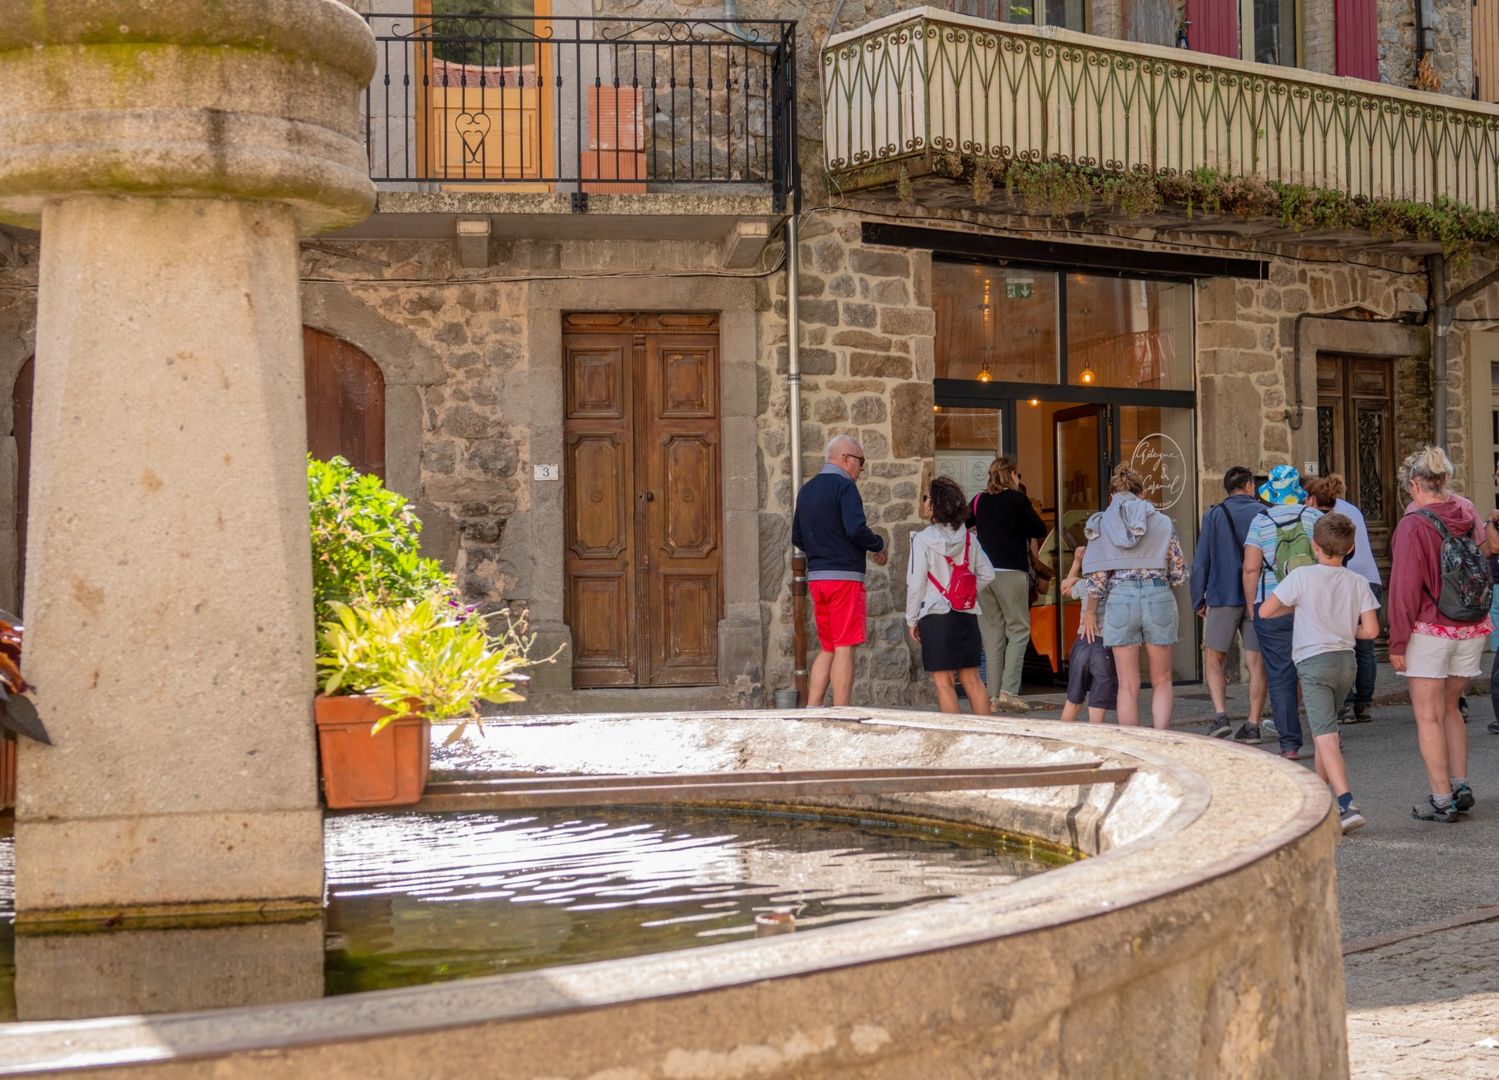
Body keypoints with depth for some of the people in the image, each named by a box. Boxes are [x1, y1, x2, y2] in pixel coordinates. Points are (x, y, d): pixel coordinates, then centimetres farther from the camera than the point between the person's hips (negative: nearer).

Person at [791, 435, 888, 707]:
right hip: (844, 575, -8)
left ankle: (811, 710, 7)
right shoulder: (843, 486, -9)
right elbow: (856, 529, -20)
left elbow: (797, 538, 19)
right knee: (844, 649, -5)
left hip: (815, 577, 8)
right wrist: (879, 546, -4)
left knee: (827, 649, 14)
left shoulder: (806, 490, 16)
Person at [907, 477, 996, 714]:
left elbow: (916, 583, -9)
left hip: (935, 616, -5)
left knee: (943, 681, 0)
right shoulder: (968, 538, 4)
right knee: (971, 679, 11)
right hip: (967, 615, 5)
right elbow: (987, 574, 6)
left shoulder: (923, 540, -10)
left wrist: (912, 620, 0)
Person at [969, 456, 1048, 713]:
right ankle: (1008, 691, -11)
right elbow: (1040, 530, 1)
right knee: (1018, 629, 1)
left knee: (992, 633, 7)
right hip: (1011, 571, -5)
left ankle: (993, 697, 5)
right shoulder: (1017, 500, -3)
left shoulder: (979, 500, 9)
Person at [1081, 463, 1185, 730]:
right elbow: (1179, 573, 7)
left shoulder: (1100, 524, 5)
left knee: (1128, 686, 6)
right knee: (1161, 681, 12)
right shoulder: (1162, 522, 7)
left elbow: (1097, 576, 0)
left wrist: (1090, 611, 11)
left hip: (1120, 598, 0)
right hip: (1159, 596, 0)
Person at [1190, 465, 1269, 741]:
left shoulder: (1214, 516, 2)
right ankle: (1252, 724, 2)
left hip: (1223, 597, -1)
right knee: (1256, 662, 4)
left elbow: (1200, 562, -1)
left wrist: (1198, 601, 6)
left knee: (1213, 658, 7)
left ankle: (1220, 715, -10)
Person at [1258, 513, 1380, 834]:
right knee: (1325, 730, 23)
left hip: (1314, 661, -5)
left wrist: (1293, 606, 14)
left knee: (1326, 735, -12)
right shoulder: (1359, 582, 2)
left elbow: (1265, 611, -5)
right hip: (1347, 661, 5)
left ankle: (1347, 806, -25)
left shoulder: (1302, 577, -7)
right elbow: (1371, 630, -2)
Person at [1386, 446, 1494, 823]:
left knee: (1428, 717, 1)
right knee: (1448, 708, 20)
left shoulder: (1414, 523, -14)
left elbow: (1405, 588, -14)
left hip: (1430, 630, -6)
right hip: (1472, 629, 6)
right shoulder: (1468, 513, 3)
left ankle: (1441, 799, 0)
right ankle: (1460, 785, 14)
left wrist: (1397, 642, -10)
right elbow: (1485, 549, 23)